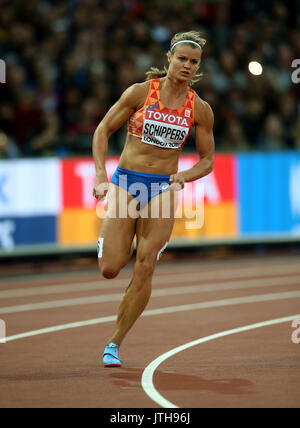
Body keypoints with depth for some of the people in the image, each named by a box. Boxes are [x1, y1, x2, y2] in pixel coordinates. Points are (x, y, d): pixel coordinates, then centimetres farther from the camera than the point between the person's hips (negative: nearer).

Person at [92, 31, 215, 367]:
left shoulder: (200, 109, 0)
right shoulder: (140, 92, -6)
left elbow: (207, 159, 8)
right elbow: (103, 130, 0)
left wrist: (184, 176, -13)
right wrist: (101, 175, -12)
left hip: (163, 188, 1)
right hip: (125, 181, -1)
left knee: (145, 268, -8)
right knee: (110, 269, -10)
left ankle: (114, 343, 3)